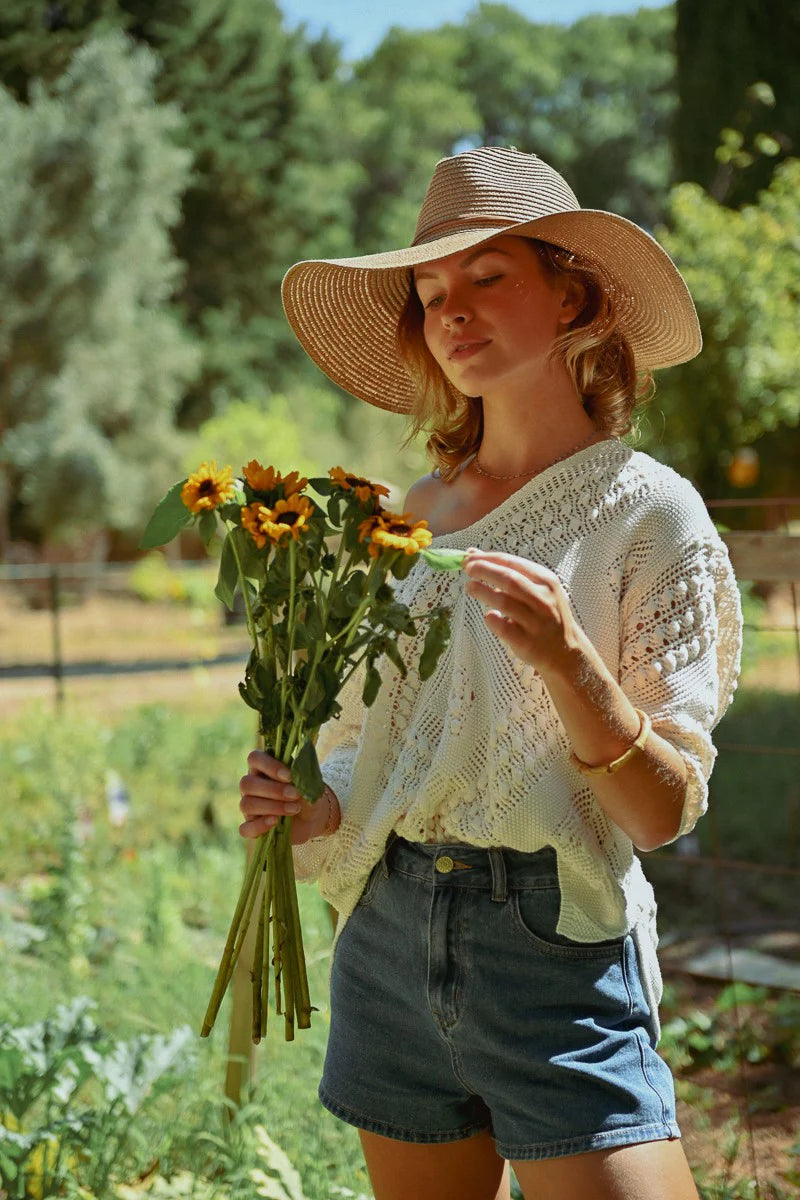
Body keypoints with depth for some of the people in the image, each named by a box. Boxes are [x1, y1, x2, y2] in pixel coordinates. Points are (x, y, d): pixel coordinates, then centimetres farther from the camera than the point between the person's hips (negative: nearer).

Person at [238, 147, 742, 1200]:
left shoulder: (648, 511, -5)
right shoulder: (414, 517, 9)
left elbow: (664, 812, -9)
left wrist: (566, 658, -24)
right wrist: (309, 808, -4)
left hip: (557, 946, -5)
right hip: (390, 939, 5)